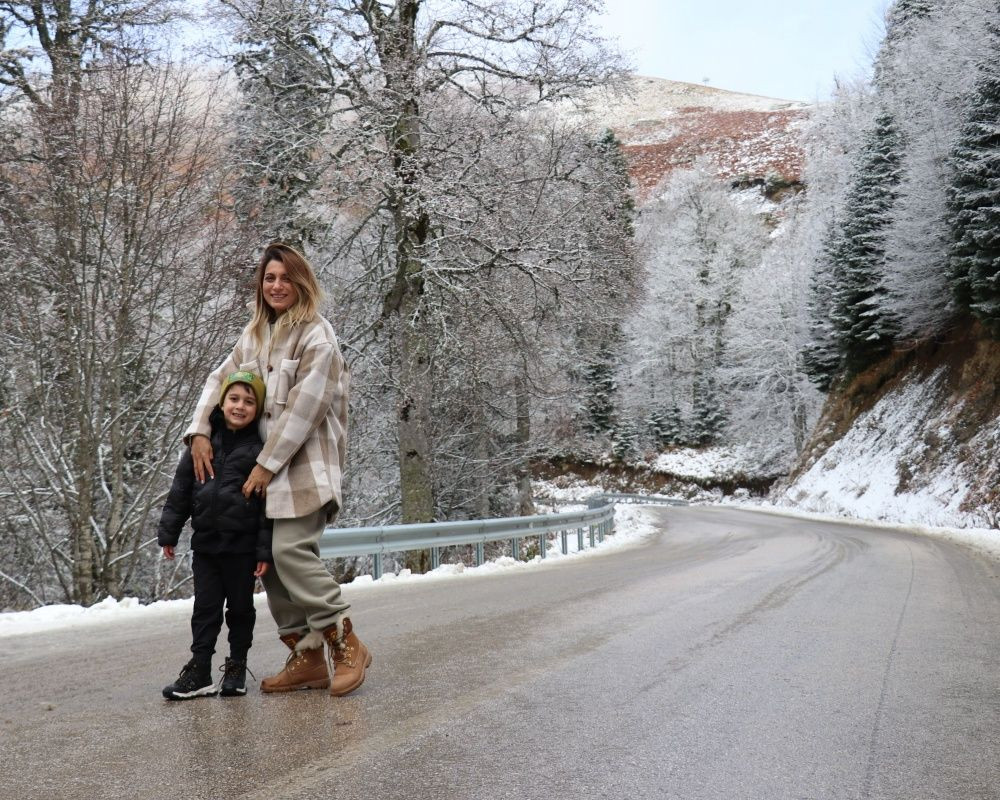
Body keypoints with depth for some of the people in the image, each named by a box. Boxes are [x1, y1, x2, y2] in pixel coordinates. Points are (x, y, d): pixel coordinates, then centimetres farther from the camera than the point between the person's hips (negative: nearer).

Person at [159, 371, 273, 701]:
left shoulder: (260, 449, -4)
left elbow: (268, 504, -6)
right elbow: (180, 491, 8)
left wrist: (264, 550, -9)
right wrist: (168, 533, 6)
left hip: (242, 545, -2)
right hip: (205, 541, 3)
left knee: (240, 607, 10)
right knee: (205, 607, 6)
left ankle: (237, 667, 23)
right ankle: (199, 671, 11)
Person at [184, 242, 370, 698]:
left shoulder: (317, 336, -8)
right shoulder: (253, 335, 16)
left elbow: (303, 407, -14)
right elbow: (220, 380, 15)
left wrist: (268, 465, -14)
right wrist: (200, 431, -2)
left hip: (305, 466, -8)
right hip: (264, 467, 8)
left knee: (291, 550, -18)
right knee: (269, 558, 4)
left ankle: (346, 644, -5)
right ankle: (306, 658, 11)